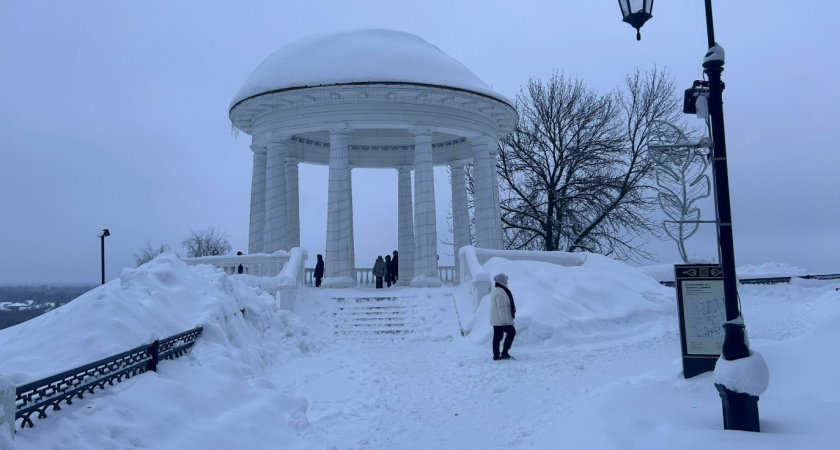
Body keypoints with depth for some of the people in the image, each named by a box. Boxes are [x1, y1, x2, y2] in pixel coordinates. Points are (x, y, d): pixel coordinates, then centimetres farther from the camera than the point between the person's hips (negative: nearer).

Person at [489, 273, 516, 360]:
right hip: (501, 319, -10)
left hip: (495, 319, 10)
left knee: (497, 336, 9)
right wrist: (504, 320, -23)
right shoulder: (501, 292, -18)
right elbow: (502, 307, -23)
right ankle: (504, 352, -2)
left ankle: (496, 355, 11)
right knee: (511, 332, 0)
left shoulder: (494, 291, 16)